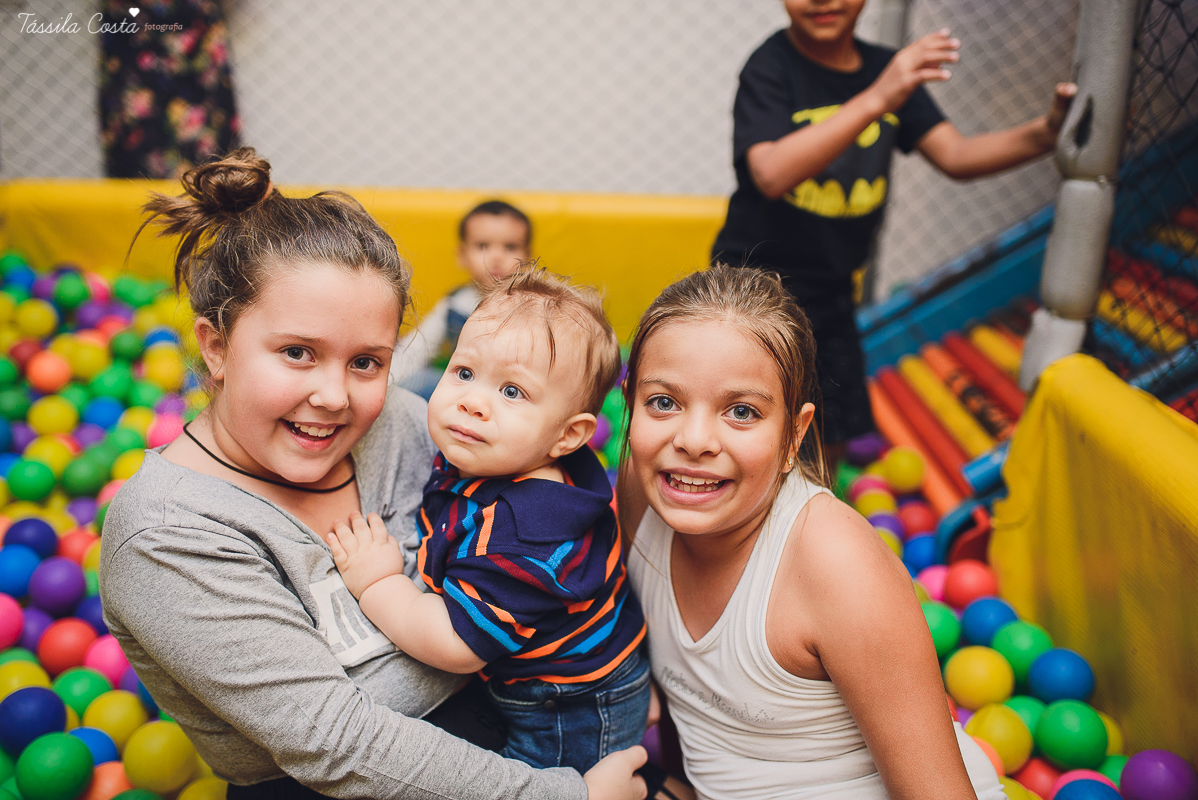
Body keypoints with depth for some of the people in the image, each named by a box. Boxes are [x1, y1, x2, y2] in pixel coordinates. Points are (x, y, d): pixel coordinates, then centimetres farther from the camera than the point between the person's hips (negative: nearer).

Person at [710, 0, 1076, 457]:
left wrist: (1043, 135, -19)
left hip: (831, 293, 6)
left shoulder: (888, 70, 4)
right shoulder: (771, 67, -14)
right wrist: (875, 101, -38)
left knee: (833, 437, 15)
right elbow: (772, 174, -31)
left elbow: (955, 155, -2)